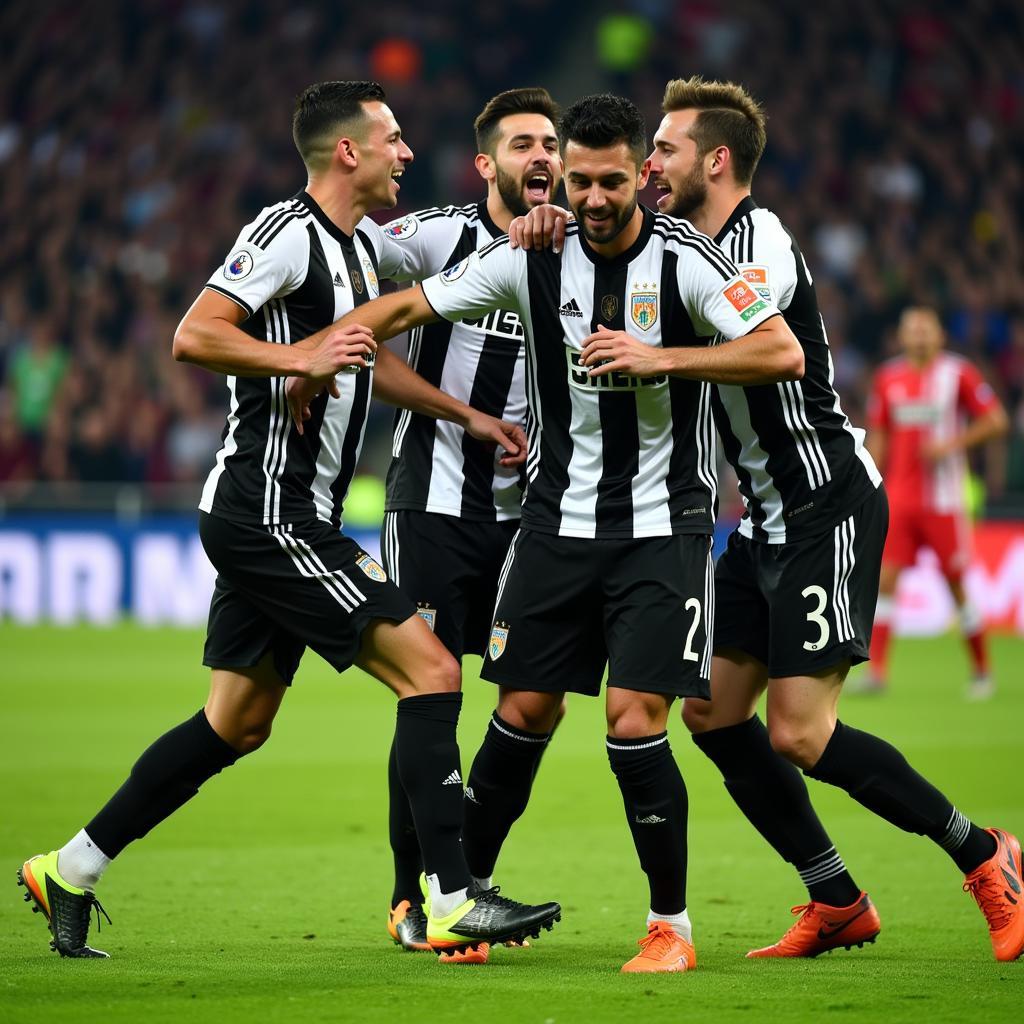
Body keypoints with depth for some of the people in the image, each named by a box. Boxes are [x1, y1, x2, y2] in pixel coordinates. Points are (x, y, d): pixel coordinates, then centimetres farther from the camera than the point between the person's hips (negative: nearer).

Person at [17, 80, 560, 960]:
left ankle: (70, 872, 23)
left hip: (290, 522, 10)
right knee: (430, 671, -13)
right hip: (268, 514, -10)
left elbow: (363, 357, 31)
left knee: (236, 724, 15)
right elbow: (195, 336, -22)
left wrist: (467, 416, 27)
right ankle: (453, 903, -13)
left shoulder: (362, 245, 16)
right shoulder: (287, 231, -13)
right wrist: (301, 357, -28)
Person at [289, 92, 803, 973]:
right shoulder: (532, 258, -3)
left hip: (663, 523, -3)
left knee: (634, 720, -12)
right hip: (559, 518, 3)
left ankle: (672, 925, 1)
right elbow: (405, 308, 6)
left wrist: (658, 357, -22)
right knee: (525, 710, 3)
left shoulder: (683, 259, -11)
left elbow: (783, 353, -17)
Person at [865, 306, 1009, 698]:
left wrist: (953, 444, -16)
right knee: (884, 579, -7)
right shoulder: (888, 379, 8)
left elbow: (996, 421, -4)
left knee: (957, 585, 1)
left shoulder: (958, 373, -4)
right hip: (898, 500, 3)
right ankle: (877, 671, -8)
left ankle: (981, 672, 14)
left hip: (943, 500, -3)